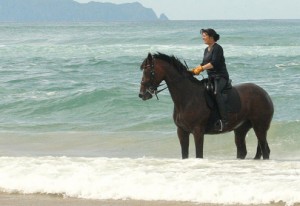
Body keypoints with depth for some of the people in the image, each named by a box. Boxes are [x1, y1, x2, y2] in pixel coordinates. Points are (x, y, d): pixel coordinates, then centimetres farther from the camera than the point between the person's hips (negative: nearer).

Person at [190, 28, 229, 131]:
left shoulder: (217, 48, -10)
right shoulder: (207, 50, 17)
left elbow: (214, 63, -20)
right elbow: (204, 64, 21)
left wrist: (201, 69, -22)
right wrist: (195, 70, 5)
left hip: (221, 76, -10)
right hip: (211, 77, 10)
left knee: (217, 92, -33)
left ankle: (224, 120, -40)